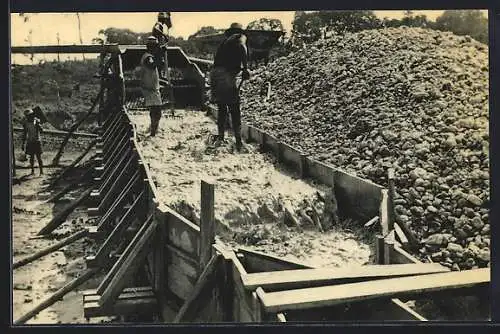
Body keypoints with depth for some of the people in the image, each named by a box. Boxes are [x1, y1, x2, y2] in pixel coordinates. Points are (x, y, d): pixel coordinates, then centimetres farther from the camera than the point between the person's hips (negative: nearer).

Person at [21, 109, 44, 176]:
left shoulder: (37, 121, -5)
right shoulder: (26, 123, 2)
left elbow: (41, 130, -18)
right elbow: (24, 134, 10)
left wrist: (38, 124, -33)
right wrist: (23, 143, 10)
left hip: (37, 142, -3)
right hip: (30, 142, 3)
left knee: (39, 157, -5)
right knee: (31, 157, 8)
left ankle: (41, 171, 0)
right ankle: (32, 171, 19)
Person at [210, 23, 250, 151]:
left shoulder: (225, 41, 25)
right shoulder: (240, 37, 6)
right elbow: (242, 47, -17)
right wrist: (245, 68, -16)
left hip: (214, 75, 7)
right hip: (226, 76, -7)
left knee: (222, 109, 19)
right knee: (235, 111, -2)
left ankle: (220, 137, 20)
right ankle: (238, 142, -5)